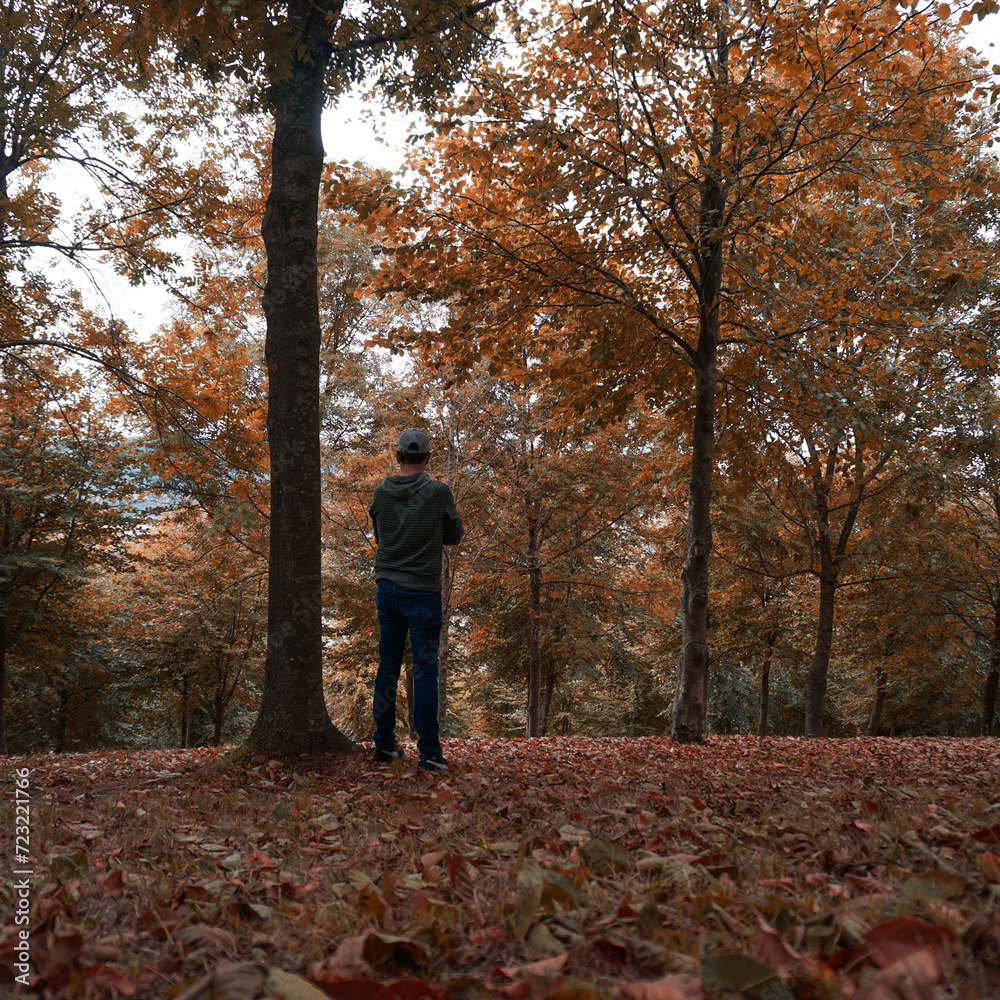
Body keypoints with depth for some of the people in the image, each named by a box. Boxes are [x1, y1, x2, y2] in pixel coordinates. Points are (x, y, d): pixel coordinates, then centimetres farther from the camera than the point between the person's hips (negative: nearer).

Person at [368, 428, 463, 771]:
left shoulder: (381, 493, 1)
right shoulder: (438, 492, -10)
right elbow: (454, 536, 3)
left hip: (386, 588, 4)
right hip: (423, 592, -4)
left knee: (387, 665, 12)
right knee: (425, 670, -1)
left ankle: (384, 744, 19)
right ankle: (429, 752, 0)